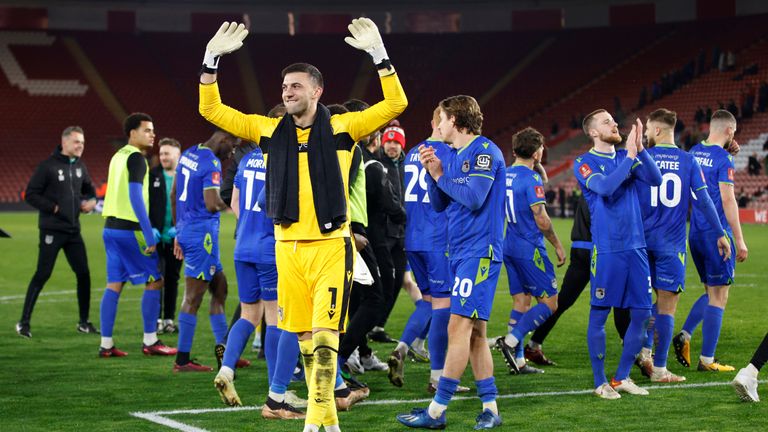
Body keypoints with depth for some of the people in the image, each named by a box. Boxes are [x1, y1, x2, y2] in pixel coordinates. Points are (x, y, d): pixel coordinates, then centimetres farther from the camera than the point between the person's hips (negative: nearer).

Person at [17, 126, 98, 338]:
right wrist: (53, 208, -17)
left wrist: (91, 201, 3)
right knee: (42, 275, -6)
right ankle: (24, 322, 1)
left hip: (73, 231, 6)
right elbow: (30, 195, -9)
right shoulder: (48, 166, -10)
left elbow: (89, 189, 25)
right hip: (51, 231, -6)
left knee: (83, 274, 5)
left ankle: (84, 322, 17)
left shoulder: (80, 167, 10)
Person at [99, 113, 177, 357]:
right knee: (154, 281, 1)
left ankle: (106, 344, 7)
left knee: (114, 285, 8)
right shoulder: (136, 158, -11)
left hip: (111, 227, 9)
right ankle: (150, 342, 3)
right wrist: (149, 235, -19)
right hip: (129, 229, -9)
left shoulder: (119, 156, 16)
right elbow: (136, 197, -19)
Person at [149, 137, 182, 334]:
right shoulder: (152, 176, 2)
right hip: (156, 236, -1)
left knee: (172, 279, 7)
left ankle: (169, 319, 15)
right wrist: (150, 228, -10)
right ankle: (156, 319, 1)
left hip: (175, 237, 1)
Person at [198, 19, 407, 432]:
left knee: (325, 333, -12)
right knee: (304, 337, 9)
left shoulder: (341, 128, 0)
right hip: (288, 247, 4)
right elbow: (211, 109, 9)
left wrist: (378, 53, -15)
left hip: (331, 246, -4)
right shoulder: (269, 130, 7)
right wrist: (211, 59, -3)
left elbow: (395, 104, -6)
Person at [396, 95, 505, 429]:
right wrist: (431, 172, 2)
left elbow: (474, 197, -20)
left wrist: (440, 175, -7)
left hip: (479, 251, -9)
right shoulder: (450, 155, 17)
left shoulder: (485, 151, -9)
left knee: (459, 327, -11)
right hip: (459, 251, 9)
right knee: (474, 332, 9)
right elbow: (439, 204, 18)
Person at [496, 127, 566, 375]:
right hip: (530, 249, -8)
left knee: (521, 302, 12)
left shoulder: (504, 175, 9)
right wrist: (558, 246, -6)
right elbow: (541, 219, -16)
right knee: (549, 303, -1)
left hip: (509, 247, 8)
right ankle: (511, 340, -14)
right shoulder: (531, 178, -15)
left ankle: (518, 361, 10)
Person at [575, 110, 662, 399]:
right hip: (606, 250, -5)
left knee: (642, 316, 5)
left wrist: (639, 148, -15)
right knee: (599, 315, -1)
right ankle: (600, 382, 9)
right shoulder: (584, 164, -3)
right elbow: (605, 187, -21)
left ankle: (622, 378, 18)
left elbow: (655, 180, -4)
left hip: (636, 247, 5)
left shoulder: (627, 157, 12)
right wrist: (630, 156, -19)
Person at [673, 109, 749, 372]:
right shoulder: (724, 159, -13)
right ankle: (707, 360, 1)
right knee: (718, 297, 0)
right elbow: (728, 200, -17)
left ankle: (684, 335, 3)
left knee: (711, 293, 19)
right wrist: (739, 241, -14)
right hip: (717, 234, -8)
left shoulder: (694, 152, 9)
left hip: (695, 233, 8)